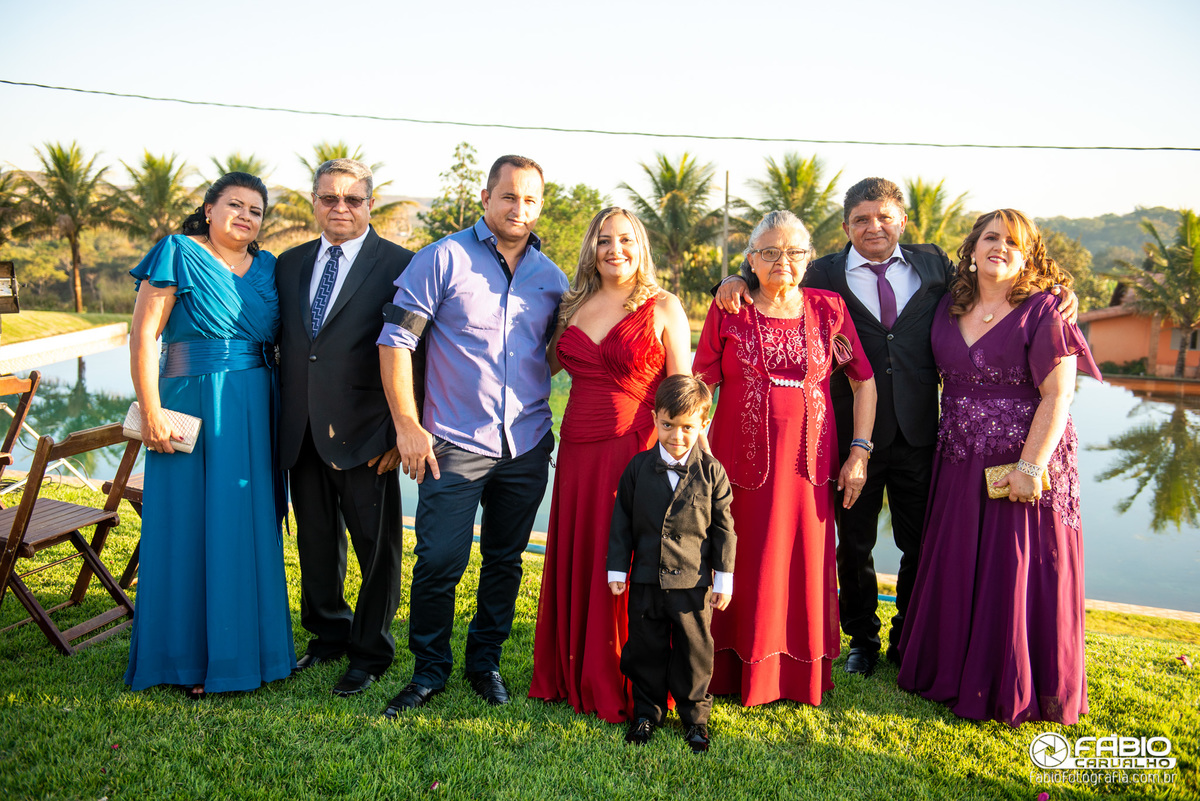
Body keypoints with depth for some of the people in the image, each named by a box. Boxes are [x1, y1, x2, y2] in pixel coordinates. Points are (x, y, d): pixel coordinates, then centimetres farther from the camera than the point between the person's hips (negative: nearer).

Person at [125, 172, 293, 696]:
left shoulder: (266, 267, 13)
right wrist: (151, 412, -13)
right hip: (194, 408, -5)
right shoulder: (178, 254, -2)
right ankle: (190, 658, 15)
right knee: (192, 526, 2)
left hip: (256, 414, 5)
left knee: (251, 525, 10)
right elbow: (142, 337, -7)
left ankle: (251, 643, 24)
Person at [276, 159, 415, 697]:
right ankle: (328, 633, 37)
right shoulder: (290, 264, 12)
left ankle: (370, 652, 23)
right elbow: (281, 345, 14)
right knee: (315, 541, 17)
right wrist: (278, 423, 8)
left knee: (376, 546, 6)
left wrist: (402, 430, -13)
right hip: (301, 432, 5)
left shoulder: (399, 266, -5)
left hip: (364, 432, -5)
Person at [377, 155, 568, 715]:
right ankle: (429, 671, 18)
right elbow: (395, 339, -6)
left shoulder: (550, 276, 9)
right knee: (439, 562, -3)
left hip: (527, 448, 4)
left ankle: (485, 662, 31)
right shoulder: (443, 259, -4)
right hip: (455, 444, -4)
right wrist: (407, 425, -11)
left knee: (505, 562, 13)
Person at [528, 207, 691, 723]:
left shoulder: (663, 308, 0)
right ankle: (574, 677, 29)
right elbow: (544, 365, 27)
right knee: (574, 562, 11)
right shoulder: (574, 306, 13)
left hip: (636, 450, -5)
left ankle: (625, 691, 18)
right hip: (578, 453, 5)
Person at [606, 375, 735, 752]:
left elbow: (723, 528, 1)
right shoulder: (639, 467, -1)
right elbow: (622, 521, 4)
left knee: (694, 649, 8)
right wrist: (617, 570, 2)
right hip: (646, 579, 2)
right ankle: (647, 711, 29)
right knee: (645, 647, 11)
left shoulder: (711, 471, -4)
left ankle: (696, 716, 27)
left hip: (693, 580, -1)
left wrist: (724, 579, 0)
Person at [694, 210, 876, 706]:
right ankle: (737, 674, 23)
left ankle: (802, 678, 25)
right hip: (743, 461, -1)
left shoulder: (828, 309, 6)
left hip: (807, 464, 1)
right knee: (742, 569, 5)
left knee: (804, 570, 7)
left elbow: (864, 382, 10)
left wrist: (860, 451, 3)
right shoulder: (728, 312, 2)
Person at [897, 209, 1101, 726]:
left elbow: (1058, 394, -14)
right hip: (959, 466, 5)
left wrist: (1030, 466, -19)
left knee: (1017, 579, 3)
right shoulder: (949, 310, 7)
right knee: (954, 573, 12)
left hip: (1026, 465, -5)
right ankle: (952, 672, 30)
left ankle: (1014, 691, 21)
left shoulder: (1042, 311, -8)